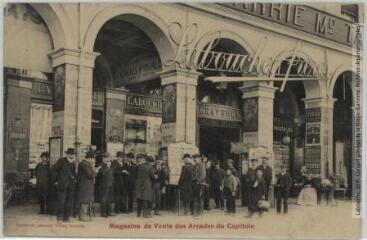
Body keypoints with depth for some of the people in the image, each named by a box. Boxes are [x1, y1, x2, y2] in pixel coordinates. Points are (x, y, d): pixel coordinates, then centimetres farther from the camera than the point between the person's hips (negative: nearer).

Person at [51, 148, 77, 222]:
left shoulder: (73, 163, 14)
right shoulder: (61, 161, -3)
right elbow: (53, 170, -4)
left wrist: (74, 179, 11)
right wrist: (55, 181, -6)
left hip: (71, 186, 5)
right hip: (62, 185, -5)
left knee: (69, 202, 4)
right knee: (61, 201, -3)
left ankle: (66, 216, 13)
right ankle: (59, 216, 12)